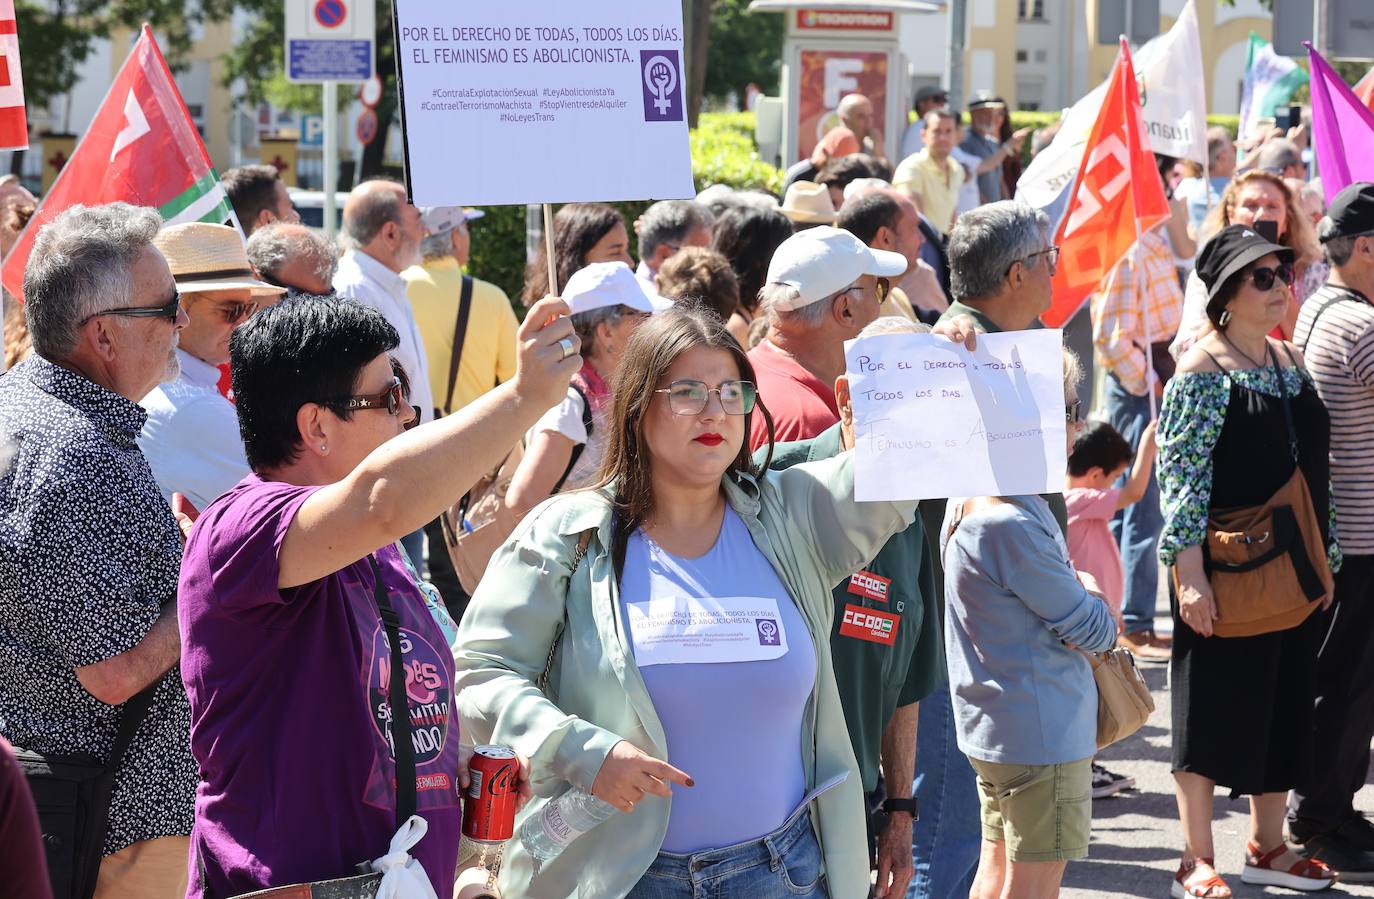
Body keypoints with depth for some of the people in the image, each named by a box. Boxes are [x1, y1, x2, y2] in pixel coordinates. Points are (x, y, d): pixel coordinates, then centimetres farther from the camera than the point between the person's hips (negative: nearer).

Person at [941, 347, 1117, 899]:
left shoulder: (970, 502, 5)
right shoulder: (1011, 526, -26)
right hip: (1042, 730, -10)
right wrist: (1096, 604, 4)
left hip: (995, 728, 10)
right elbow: (1093, 632, -16)